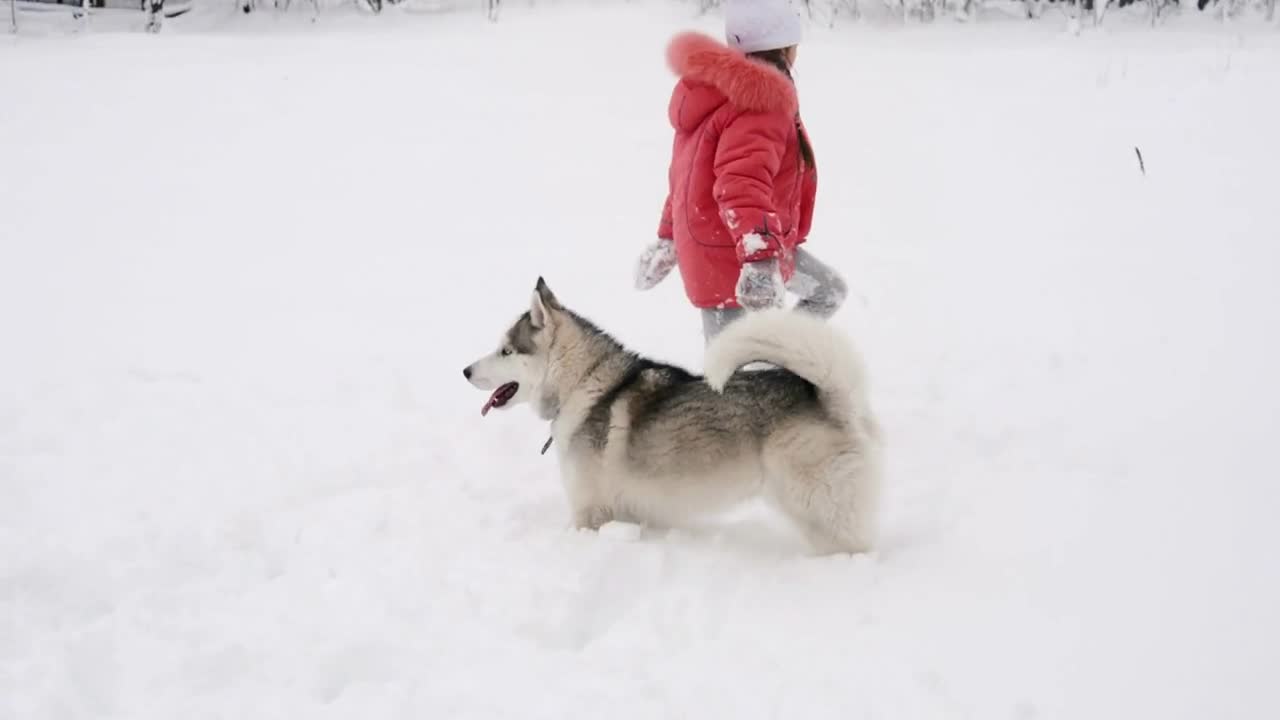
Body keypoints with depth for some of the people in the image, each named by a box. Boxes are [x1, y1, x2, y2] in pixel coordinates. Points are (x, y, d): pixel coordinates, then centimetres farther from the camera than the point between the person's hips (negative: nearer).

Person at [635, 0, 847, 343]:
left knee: (829, 291, 23)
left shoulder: (720, 89, 10)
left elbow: (688, 173, 20)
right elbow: (742, 183, -39)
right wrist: (760, 257, -51)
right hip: (735, 259, -10)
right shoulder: (760, 103, -23)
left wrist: (669, 237, 30)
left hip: (715, 247, 10)